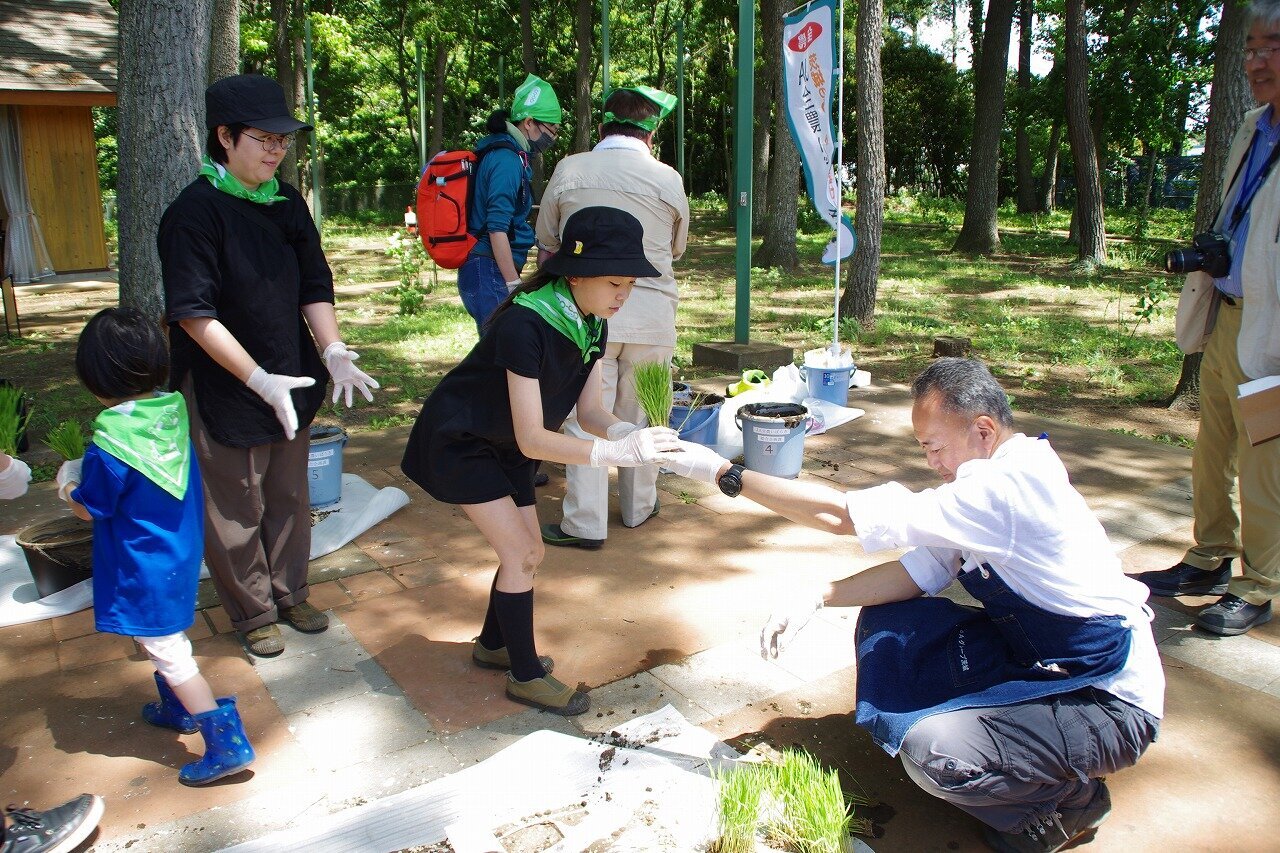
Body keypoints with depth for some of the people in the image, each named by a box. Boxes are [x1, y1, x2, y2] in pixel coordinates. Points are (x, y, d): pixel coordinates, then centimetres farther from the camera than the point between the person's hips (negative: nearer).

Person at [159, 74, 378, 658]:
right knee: (237, 509, 8)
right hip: (224, 391, -6)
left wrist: (332, 351, -10)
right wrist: (259, 380, -24)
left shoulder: (287, 203, 5)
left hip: (290, 384, 6)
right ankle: (252, 613, 27)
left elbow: (315, 286, 6)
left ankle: (289, 593, 37)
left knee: (290, 497, 18)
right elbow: (194, 314, -20)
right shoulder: (195, 211, -16)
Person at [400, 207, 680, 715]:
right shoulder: (524, 326, -35)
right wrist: (617, 453, -43)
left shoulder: (592, 324, -10)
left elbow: (588, 411, -8)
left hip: (503, 444, 8)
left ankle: (493, 645, 34)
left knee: (528, 553, 11)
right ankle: (525, 675, 10)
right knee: (519, 554, -8)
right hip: (458, 441, -8)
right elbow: (532, 439, -36)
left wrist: (629, 433, -29)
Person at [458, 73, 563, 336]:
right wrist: (514, 285, -19)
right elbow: (497, 228, -20)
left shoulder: (503, 154, 18)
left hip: (481, 271, 10)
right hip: (492, 274, -10)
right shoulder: (507, 159, -12)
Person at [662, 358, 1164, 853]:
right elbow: (924, 568, 1)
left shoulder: (1007, 487, -30)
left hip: (1105, 701, -9)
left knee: (934, 751, -29)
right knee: (884, 623, 0)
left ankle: (1070, 797, 0)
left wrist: (722, 472, -24)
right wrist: (816, 600, -11)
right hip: (1028, 654, 9)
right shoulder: (990, 474, 0)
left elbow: (841, 514, -30)